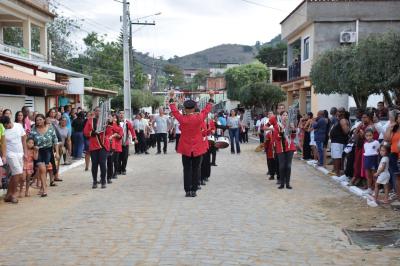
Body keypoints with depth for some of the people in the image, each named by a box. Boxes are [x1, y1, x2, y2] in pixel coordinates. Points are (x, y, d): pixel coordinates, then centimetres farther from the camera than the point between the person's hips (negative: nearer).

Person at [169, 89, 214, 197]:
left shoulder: (182, 119, -10)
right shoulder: (199, 118, -9)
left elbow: (174, 110, 4)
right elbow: (207, 109, 5)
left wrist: (171, 98, 16)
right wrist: (211, 97, 18)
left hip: (186, 149, 0)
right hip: (198, 148, 0)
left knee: (187, 170, 6)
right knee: (196, 169, 7)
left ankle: (187, 191, 6)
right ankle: (194, 190, 7)